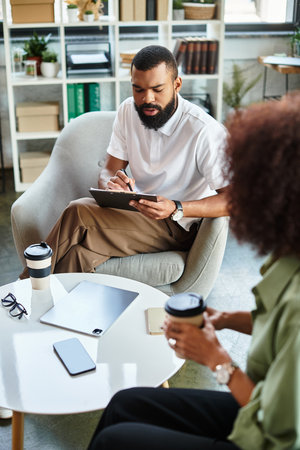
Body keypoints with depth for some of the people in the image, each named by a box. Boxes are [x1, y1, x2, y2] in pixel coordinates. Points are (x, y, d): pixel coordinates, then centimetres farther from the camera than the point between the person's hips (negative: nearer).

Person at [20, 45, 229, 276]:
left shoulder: (205, 131, -18)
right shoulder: (129, 110, 2)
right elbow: (108, 172, 5)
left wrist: (176, 209, -34)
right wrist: (113, 185, -21)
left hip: (178, 225, -5)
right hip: (135, 211, 5)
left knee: (78, 213, -26)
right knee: (78, 252, -30)